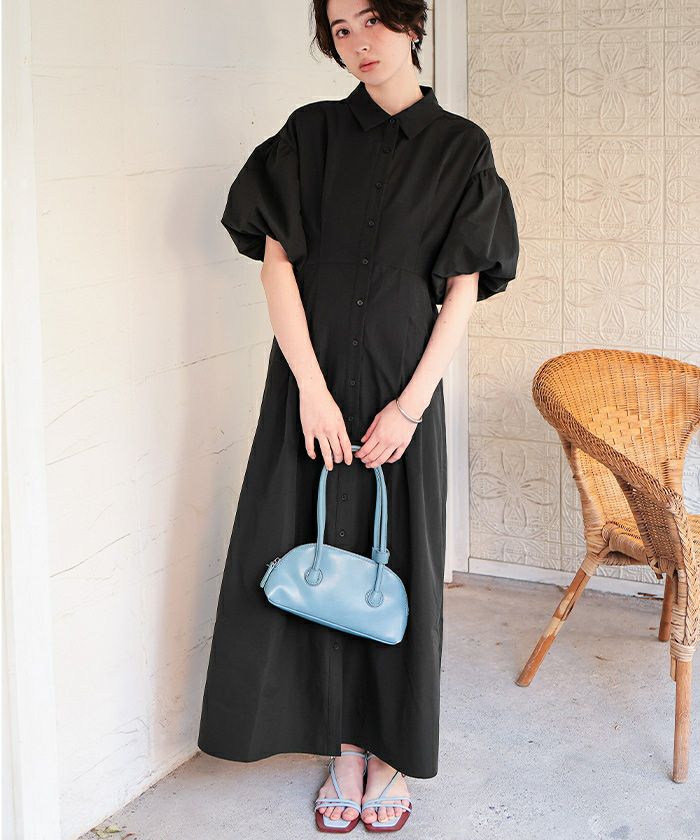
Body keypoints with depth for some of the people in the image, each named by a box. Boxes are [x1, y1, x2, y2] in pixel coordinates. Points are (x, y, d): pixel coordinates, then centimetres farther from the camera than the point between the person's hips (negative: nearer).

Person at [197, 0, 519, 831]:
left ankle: (391, 753, 20)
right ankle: (345, 747, 19)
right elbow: (276, 261, -3)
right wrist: (313, 388, -12)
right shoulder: (311, 133, 3)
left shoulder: (459, 148, 2)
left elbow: (463, 291, -1)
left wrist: (410, 405, -10)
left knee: (395, 564, 5)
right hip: (312, 381, 1)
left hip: (400, 386, -1)